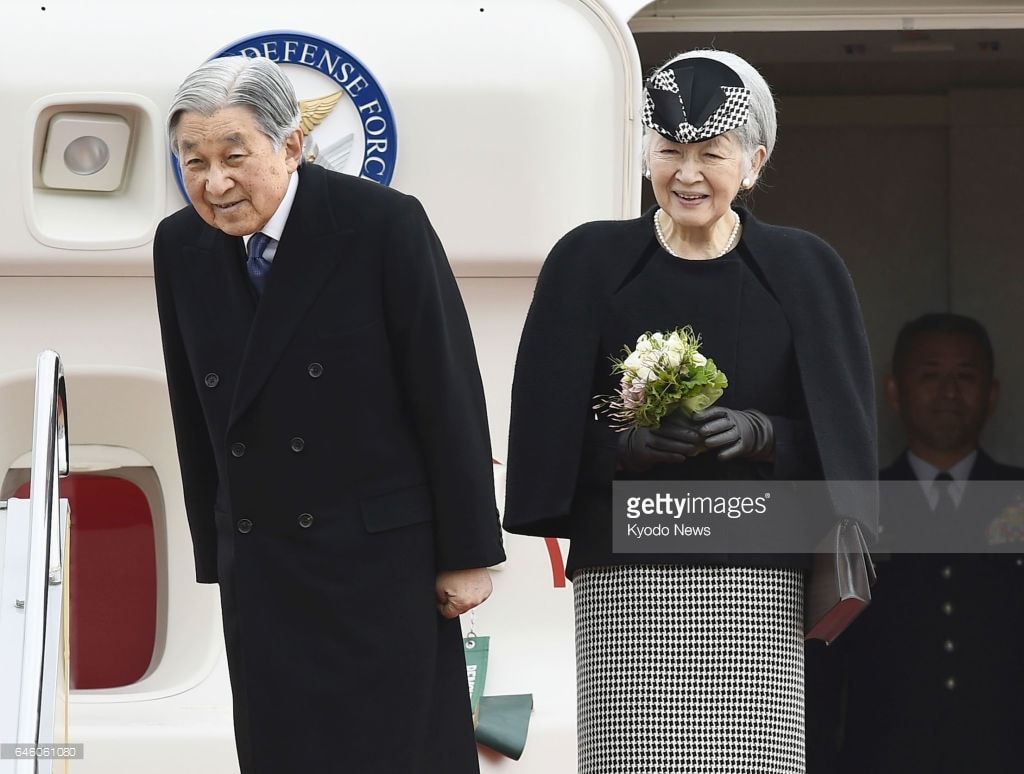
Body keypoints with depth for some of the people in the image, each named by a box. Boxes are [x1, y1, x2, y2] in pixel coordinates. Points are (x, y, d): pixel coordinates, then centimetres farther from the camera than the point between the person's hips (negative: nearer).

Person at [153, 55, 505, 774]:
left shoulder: (385, 224, -11)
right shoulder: (180, 248, 4)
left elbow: (451, 397, -9)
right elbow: (196, 418, 11)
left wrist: (467, 554, -8)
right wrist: (216, 557, 11)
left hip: (384, 560, -4)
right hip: (260, 573, 4)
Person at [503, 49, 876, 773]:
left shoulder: (803, 271, 9)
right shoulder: (591, 264, 8)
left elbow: (844, 434, 7)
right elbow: (548, 432, 5)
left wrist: (761, 435, -12)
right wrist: (630, 443, -14)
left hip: (760, 581, 0)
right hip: (627, 580, 0)